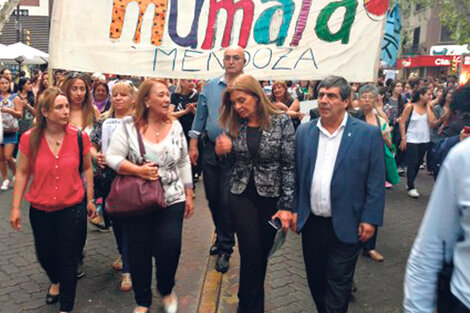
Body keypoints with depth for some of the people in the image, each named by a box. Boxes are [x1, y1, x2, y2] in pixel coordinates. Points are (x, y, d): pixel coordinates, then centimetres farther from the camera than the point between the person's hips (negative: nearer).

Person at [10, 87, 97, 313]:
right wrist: (15, 207, 0)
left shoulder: (79, 137, -10)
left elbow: (87, 169, 2)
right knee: (44, 255, 20)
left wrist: (90, 199, 6)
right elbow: (22, 173, -1)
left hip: (72, 207, -2)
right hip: (40, 209, 2)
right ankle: (56, 282, 55)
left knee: (68, 260, 6)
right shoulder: (29, 139, -10)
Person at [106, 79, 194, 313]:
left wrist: (189, 195, 9)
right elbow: (112, 157, -7)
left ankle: (166, 290, 27)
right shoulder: (128, 125, -6)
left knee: (170, 249, -6)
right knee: (139, 253, 8)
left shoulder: (175, 126, 2)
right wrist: (138, 171, -21)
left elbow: (184, 163, 8)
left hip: (172, 200, 1)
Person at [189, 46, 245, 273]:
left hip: (235, 153, -4)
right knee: (212, 198, 13)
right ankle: (222, 238, 34)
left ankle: (226, 249, 14)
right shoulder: (210, 86, 8)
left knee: (227, 201, -1)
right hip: (210, 150, 4)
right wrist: (193, 145, 6)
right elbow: (200, 116, 10)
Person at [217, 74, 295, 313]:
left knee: (262, 254, 10)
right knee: (252, 254, -5)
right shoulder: (235, 125, 3)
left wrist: (286, 205, -12)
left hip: (271, 197, -1)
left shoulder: (281, 121, -8)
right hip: (241, 196, 1)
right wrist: (221, 151, -10)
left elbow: (289, 166, -9)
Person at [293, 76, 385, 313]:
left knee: (338, 285, 7)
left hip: (345, 225, -4)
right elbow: (296, 175, 8)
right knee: (315, 279, 18)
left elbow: (376, 182, -6)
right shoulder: (304, 131, 3)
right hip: (311, 223, 4)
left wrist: (370, 219, -10)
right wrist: (294, 209, 5)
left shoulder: (368, 134, -7)